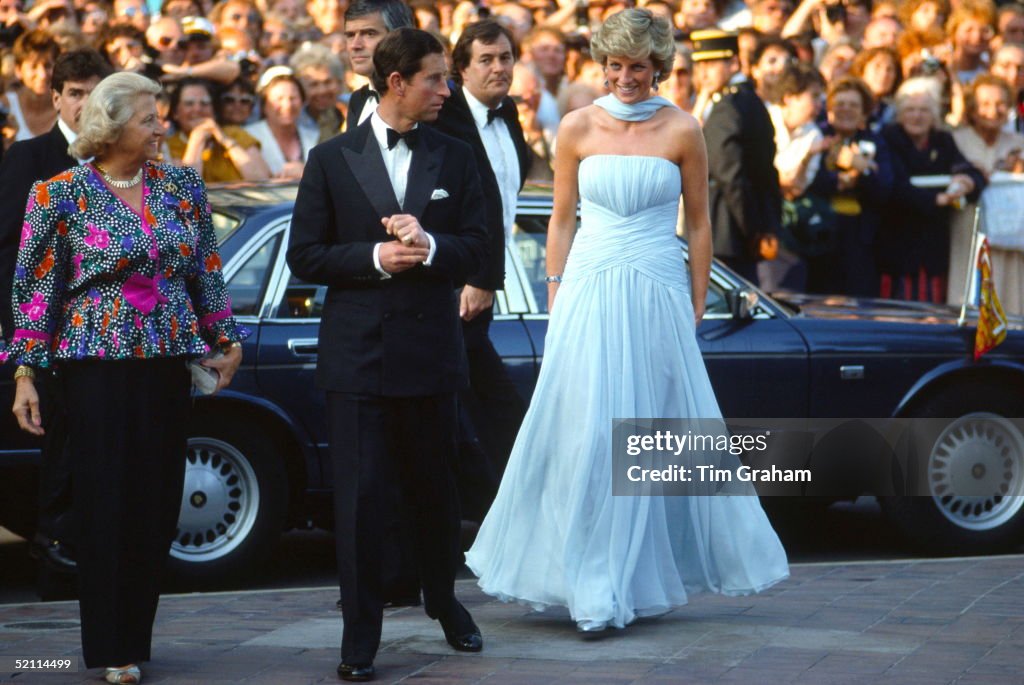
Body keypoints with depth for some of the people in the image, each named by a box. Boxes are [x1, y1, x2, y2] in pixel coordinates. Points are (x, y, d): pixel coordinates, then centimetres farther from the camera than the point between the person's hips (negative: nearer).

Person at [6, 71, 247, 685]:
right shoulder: (61, 195, -3)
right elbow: (34, 289, -1)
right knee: (106, 503, -3)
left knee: (158, 505, 3)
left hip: (168, 365, 4)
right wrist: (26, 375, -4)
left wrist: (226, 340, 13)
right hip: (99, 364, -4)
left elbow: (208, 273, 16)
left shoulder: (181, 186, 7)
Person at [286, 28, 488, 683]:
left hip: (432, 350, 2)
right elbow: (305, 255, -1)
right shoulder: (333, 159, 0)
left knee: (434, 485, 14)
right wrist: (375, 257, -15)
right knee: (362, 494, -4)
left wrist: (429, 246, -17)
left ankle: (444, 598, 35)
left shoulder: (455, 157, 7)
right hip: (358, 352, -2)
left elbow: (477, 246, 3)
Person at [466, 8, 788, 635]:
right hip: (589, 294, 0)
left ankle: (633, 578, 17)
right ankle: (595, 584, 4)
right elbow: (562, 220, 9)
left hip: (658, 295, 0)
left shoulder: (682, 131, 0)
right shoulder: (578, 128, 3)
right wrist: (556, 301, 5)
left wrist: (696, 306, 4)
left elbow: (699, 222, 6)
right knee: (587, 435, -4)